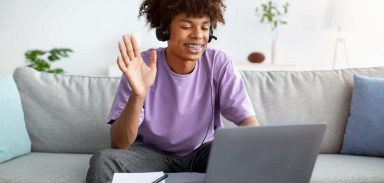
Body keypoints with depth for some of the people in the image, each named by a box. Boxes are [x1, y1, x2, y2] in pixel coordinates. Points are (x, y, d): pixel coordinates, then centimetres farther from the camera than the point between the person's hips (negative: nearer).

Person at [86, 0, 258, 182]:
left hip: (203, 152, 1)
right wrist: (138, 95, -40)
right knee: (103, 161, -28)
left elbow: (248, 121, -19)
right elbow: (119, 144, -22)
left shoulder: (219, 63, -14)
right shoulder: (143, 66, -18)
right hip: (152, 154, 0)